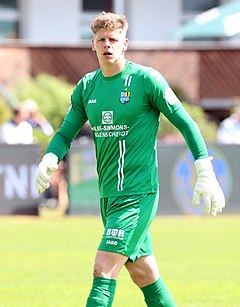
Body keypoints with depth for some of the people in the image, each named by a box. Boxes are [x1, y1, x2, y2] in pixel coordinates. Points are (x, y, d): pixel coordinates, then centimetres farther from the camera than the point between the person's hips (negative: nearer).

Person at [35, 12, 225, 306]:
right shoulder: (86, 86, 9)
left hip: (139, 193, -7)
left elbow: (185, 123, -5)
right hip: (108, 195, 7)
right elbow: (65, 133, 13)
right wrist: (48, 161, -9)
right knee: (144, 274, 13)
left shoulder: (145, 79, -8)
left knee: (104, 270, -16)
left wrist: (206, 174, -10)